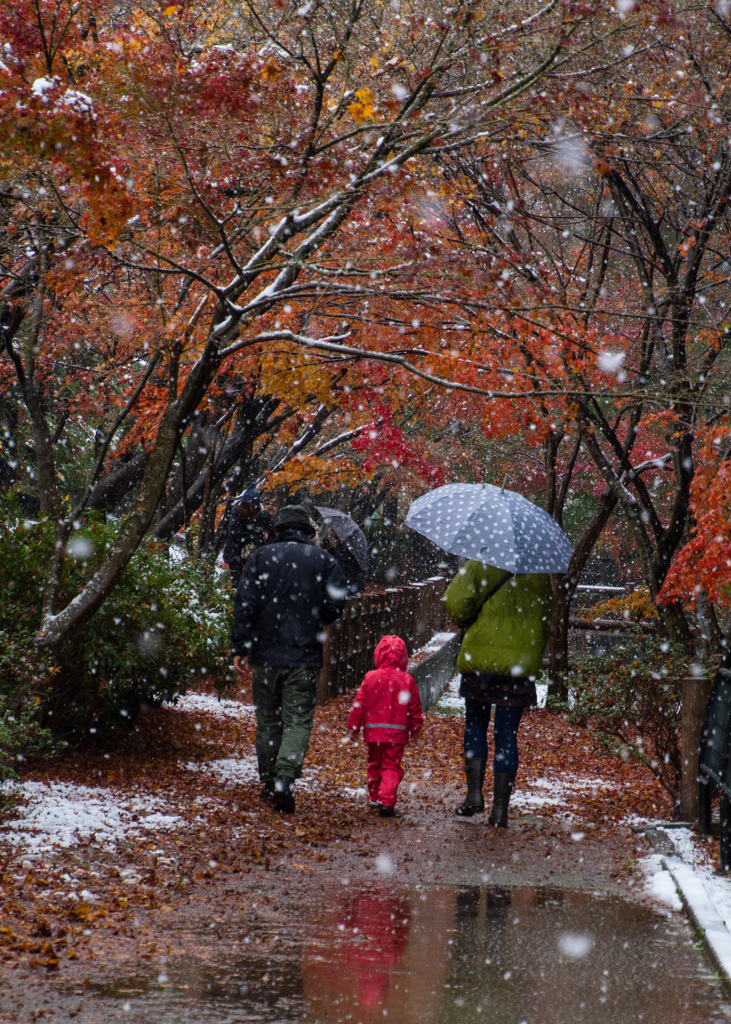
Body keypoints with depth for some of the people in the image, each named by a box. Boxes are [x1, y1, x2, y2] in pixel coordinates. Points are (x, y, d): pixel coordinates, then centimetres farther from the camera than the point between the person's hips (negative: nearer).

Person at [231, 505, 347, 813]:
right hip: (305, 656, -1)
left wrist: (239, 647, -2)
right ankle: (285, 779, -21)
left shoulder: (260, 557, 2)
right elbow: (335, 606, 0)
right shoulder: (323, 560, 3)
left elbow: (245, 605, -4)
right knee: (298, 722, -1)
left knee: (268, 721, 13)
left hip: (265, 653, 1)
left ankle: (268, 783, 18)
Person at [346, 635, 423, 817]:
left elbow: (359, 704, 1)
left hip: (373, 732, 2)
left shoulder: (370, 677, -2)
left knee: (374, 764, 19)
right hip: (397, 733, -2)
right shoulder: (406, 680, -3)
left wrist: (354, 725, 11)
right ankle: (387, 801, -16)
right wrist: (415, 727, 19)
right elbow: (415, 708, 5)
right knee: (391, 766, 1)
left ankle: (374, 798, 28)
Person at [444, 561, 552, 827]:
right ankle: (500, 809, 4)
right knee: (507, 734, 5)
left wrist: (470, 620, 7)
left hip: (481, 660, -2)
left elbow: (455, 601, -14)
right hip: (521, 665, 2)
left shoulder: (482, 565, -6)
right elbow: (547, 618, 12)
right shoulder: (541, 573, 5)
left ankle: (474, 793, 5)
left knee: (475, 724, 16)